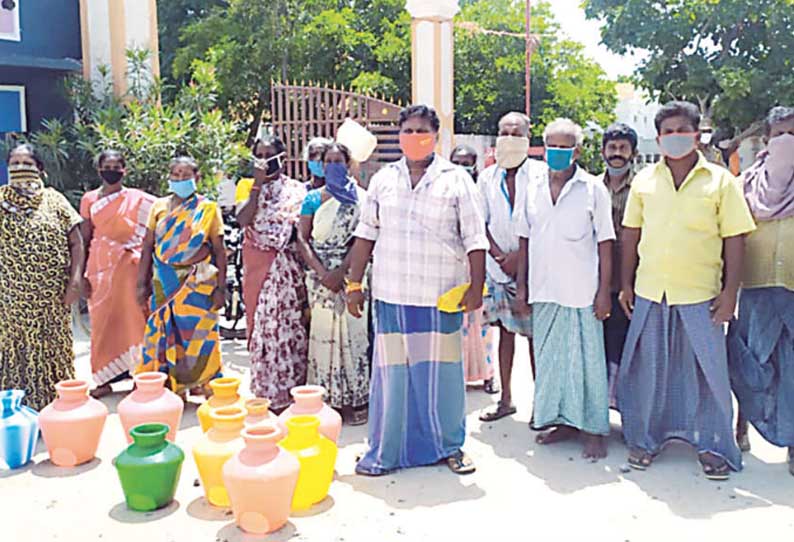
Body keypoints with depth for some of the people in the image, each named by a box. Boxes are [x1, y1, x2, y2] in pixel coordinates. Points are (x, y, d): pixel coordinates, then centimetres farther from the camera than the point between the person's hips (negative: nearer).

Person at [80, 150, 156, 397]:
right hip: (100, 265, 2)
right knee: (103, 321, 5)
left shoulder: (137, 199, 2)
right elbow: (84, 239, 6)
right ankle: (106, 378, 15)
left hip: (128, 264, -2)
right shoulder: (89, 199, 7)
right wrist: (82, 275, 3)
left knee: (131, 317, 1)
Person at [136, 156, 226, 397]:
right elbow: (148, 247, 7)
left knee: (196, 334, -1)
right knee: (165, 333, 4)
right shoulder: (159, 207, 8)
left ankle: (203, 386, 11)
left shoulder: (208, 209, 1)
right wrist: (142, 283, 3)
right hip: (164, 282, 2)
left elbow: (219, 250, -1)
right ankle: (170, 389, 15)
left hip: (198, 282, -2)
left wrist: (221, 287, -6)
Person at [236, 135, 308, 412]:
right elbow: (243, 219, -9)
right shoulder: (247, 186, 9)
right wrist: (258, 184, -11)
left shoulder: (297, 189, 7)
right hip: (258, 266, 1)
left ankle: (289, 392, 8)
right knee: (262, 323, 1)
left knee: (288, 324, -3)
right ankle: (266, 393, 11)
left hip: (288, 266, -1)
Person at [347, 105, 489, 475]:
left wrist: (476, 287, -6)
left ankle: (449, 445, 24)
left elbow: (474, 239, 0)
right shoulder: (383, 180, 10)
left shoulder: (456, 180, 2)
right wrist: (355, 284, 8)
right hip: (391, 295, 2)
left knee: (441, 373, 6)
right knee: (391, 373, 5)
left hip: (440, 297, -2)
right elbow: (365, 235, 11)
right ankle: (385, 451, 19)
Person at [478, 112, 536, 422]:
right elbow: (481, 223, 8)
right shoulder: (488, 177, 9)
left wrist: (519, 255, -12)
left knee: (535, 332, 0)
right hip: (499, 266, 4)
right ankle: (505, 399, 18)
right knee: (505, 329, 9)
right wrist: (499, 255, -4)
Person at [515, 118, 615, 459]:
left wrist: (604, 291, -7)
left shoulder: (593, 189, -2)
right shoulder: (533, 187, 9)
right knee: (549, 357, 11)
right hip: (543, 290, 4)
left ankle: (593, 429, 11)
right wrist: (521, 287, 8)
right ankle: (563, 421, 25)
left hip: (581, 291, -4)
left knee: (586, 358, 0)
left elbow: (605, 244, -2)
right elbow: (525, 240, 11)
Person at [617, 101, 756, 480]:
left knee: (707, 370, 5)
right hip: (650, 292, 2)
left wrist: (730, 291, -6)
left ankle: (712, 445, 20)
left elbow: (734, 239, -1)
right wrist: (626, 283, 7)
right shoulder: (644, 180, 6)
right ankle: (644, 439, 24)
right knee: (649, 368, 10)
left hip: (700, 293, -2)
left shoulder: (720, 181, 0)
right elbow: (630, 234, 10)